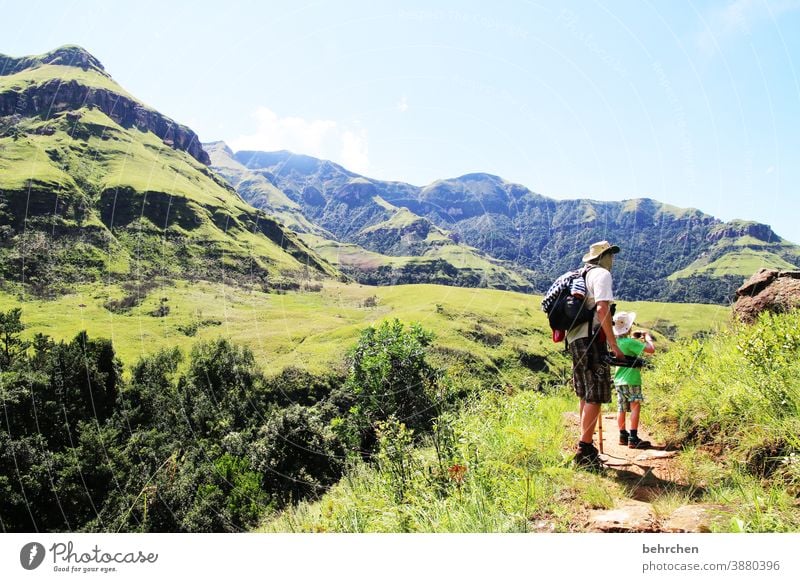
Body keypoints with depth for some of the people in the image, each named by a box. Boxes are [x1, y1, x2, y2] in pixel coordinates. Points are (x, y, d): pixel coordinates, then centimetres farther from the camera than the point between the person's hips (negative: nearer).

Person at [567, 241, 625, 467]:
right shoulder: (602, 274, -5)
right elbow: (602, 309, -19)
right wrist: (614, 344, -18)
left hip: (575, 340, 9)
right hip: (591, 340, -9)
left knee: (586, 396, 15)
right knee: (595, 396, -7)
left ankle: (586, 447, 22)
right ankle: (585, 449, -8)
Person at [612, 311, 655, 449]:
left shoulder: (616, 341, 7)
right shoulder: (630, 342, -16)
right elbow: (651, 349, -20)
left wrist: (635, 338, 15)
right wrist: (647, 336, -4)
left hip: (619, 380, 8)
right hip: (631, 380, -8)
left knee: (621, 408, 11)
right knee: (635, 407, -5)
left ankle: (623, 436, 18)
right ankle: (633, 438, -9)